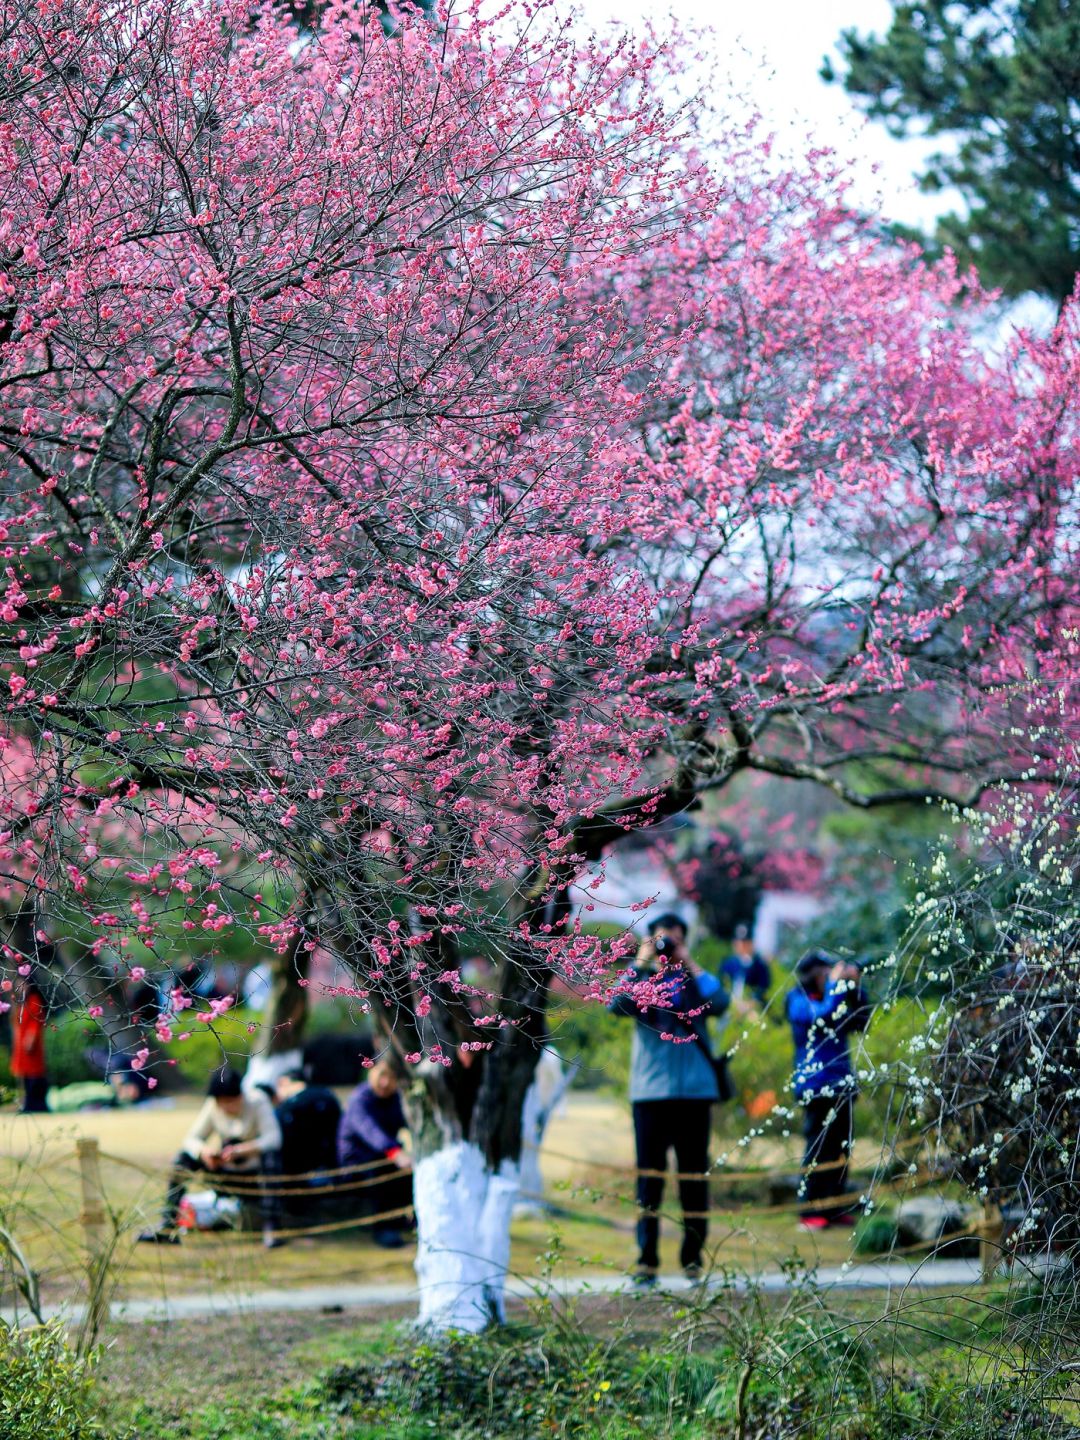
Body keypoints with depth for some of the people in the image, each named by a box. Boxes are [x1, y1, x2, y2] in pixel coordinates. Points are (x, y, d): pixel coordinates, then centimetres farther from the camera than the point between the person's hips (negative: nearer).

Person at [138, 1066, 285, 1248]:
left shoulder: (258, 1103, -16)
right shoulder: (212, 1107, -6)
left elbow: (273, 1138, -27)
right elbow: (192, 1138, -5)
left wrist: (240, 1150, -40)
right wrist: (203, 1151, -29)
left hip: (254, 1171, -4)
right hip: (226, 1173, 4)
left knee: (271, 1155, -36)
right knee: (185, 1157, -16)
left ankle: (270, 1226, -38)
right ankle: (167, 1225, -20)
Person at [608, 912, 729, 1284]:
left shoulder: (695, 981, 10)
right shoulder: (641, 981, 9)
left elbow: (719, 1003, -10)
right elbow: (617, 1005, -11)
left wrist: (690, 965, -8)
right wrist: (640, 964, -12)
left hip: (694, 1090, 1)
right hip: (650, 1092, -1)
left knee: (694, 1175, 3)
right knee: (649, 1175, -1)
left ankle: (693, 1258, 8)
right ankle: (646, 1260, 0)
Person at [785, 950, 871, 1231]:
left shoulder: (833, 998, 19)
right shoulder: (798, 1000, -3)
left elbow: (860, 1022, 15)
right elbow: (824, 1016, -20)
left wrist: (856, 988, 7)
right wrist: (836, 984, -10)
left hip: (841, 1083, 8)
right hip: (816, 1084, -8)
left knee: (840, 1148, 6)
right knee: (819, 1147, -10)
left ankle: (834, 1208, 10)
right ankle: (810, 1212, -9)